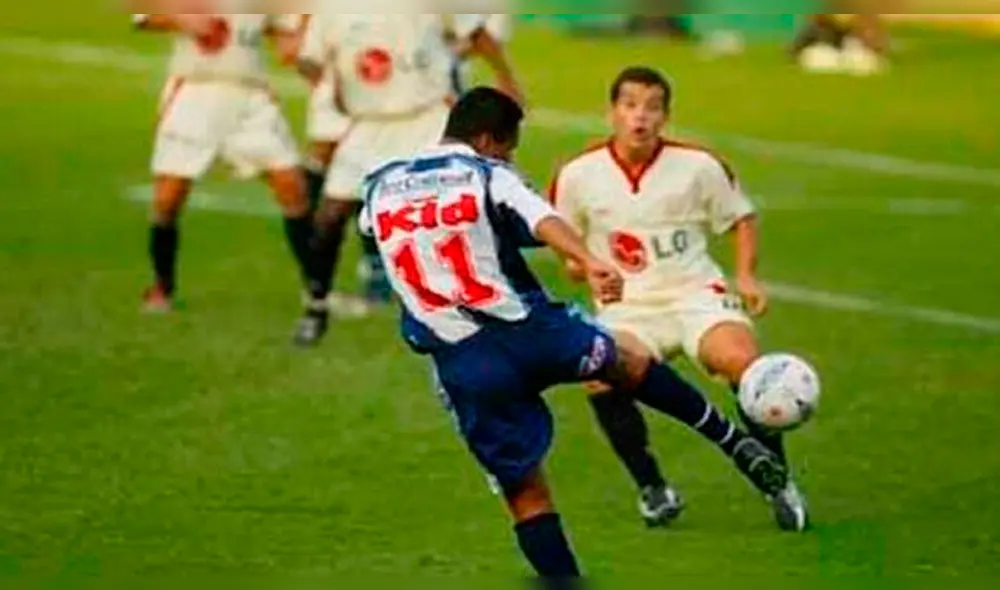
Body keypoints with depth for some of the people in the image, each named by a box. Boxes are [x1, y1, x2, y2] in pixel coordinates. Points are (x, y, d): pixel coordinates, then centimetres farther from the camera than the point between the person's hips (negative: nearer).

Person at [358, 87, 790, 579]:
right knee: (627, 360, 27)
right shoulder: (487, 175, -3)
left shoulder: (378, 187, 9)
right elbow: (544, 221, -22)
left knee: (525, 492, 10)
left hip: (461, 364, 2)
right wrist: (590, 264, -39)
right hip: (530, 331, -2)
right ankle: (734, 443, 32)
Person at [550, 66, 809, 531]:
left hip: (695, 296, -1)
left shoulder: (697, 166, -3)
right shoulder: (578, 175, -3)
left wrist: (746, 275, -2)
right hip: (627, 308, 1)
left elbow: (742, 218, 11)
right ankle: (652, 488, -6)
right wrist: (577, 260, -6)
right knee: (602, 382, -30)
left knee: (743, 362, -30)